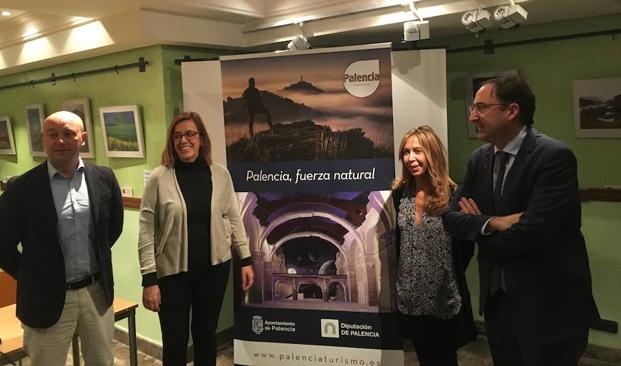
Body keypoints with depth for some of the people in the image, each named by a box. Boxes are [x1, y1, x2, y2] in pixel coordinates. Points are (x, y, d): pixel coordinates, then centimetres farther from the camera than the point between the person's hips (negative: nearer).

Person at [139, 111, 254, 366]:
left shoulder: (220, 174, -1)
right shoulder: (159, 178, -9)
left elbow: (233, 219, 6)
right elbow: (146, 232, -8)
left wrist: (246, 260, 5)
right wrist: (149, 279, -11)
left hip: (214, 268, 2)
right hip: (172, 272, -2)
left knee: (206, 335, 17)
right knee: (175, 343, 8)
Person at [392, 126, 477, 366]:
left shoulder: (452, 196, -12)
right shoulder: (399, 194, 1)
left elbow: (465, 247, -6)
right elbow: (395, 241, 8)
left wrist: (450, 277, -6)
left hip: (444, 300, -4)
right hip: (411, 299, 4)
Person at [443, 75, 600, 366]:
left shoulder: (554, 156, -18)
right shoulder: (479, 158, 4)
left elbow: (532, 233, -26)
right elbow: (451, 216, 2)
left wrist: (478, 225, -9)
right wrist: (492, 223, -18)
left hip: (549, 303, -6)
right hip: (497, 299, 7)